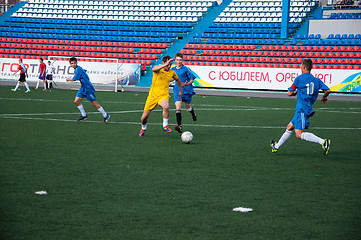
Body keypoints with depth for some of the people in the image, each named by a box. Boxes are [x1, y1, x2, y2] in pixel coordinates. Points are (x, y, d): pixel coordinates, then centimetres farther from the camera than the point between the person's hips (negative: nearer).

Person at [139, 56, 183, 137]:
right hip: (153, 95, -1)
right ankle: (143, 128, 34)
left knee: (166, 107, -35)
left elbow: (177, 80, 28)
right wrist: (165, 65, -43)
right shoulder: (158, 69, -5)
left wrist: (181, 91, 34)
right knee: (144, 116, 1)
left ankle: (165, 125, -16)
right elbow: (154, 69, -32)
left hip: (164, 96, 1)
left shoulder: (172, 73, 6)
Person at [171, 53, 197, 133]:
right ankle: (179, 126, -19)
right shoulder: (173, 69, 5)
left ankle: (193, 114, 52)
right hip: (177, 91, 2)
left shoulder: (186, 69, -10)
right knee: (178, 108, -15)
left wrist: (186, 84, -24)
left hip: (187, 90, -2)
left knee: (188, 107, 14)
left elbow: (192, 79, -9)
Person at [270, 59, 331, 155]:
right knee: (289, 127, 19)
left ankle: (323, 142, -26)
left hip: (302, 110, -8)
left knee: (299, 134, -15)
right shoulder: (316, 80, 9)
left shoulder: (299, 78, -6)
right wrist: (324, 98, 21)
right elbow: (327, 90, 1)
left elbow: (289, 93, -2)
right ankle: (276, 147, 31)